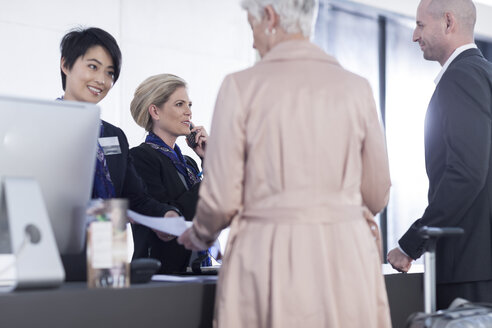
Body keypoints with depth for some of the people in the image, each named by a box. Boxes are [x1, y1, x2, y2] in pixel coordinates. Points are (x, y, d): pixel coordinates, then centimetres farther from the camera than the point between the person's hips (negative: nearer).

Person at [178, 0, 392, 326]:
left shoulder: (242, 85, -3)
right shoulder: (356, 88, 4)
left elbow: (222, 197, -4)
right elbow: (376, 196, 10)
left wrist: (200, 235, 17)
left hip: (269, 257, -2)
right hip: (346, 258, 3)